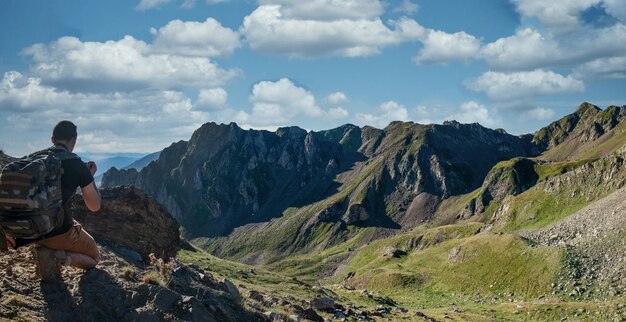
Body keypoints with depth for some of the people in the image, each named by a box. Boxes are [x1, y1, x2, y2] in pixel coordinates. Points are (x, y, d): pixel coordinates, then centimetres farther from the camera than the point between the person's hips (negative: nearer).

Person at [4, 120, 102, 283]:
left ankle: (46, 249, 7)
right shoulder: (77, 165, -9)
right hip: (60, 232, -5)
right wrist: (91, 176, 12)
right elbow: (94, 206, -1)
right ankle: (58, 257, -9)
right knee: (94, 257, 21)